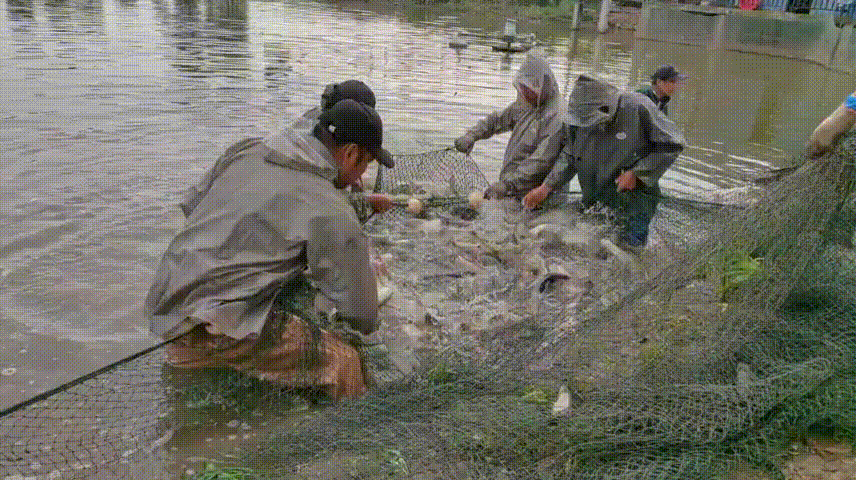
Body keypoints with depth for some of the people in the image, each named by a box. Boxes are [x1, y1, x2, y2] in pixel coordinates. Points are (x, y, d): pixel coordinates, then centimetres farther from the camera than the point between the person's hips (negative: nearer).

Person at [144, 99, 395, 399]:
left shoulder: (244, 152, 9)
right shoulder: (331, 212, -13)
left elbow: (191, 204, 24)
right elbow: (362, 314, -6)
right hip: (206, 326, -9)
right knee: (341, 363, -14)